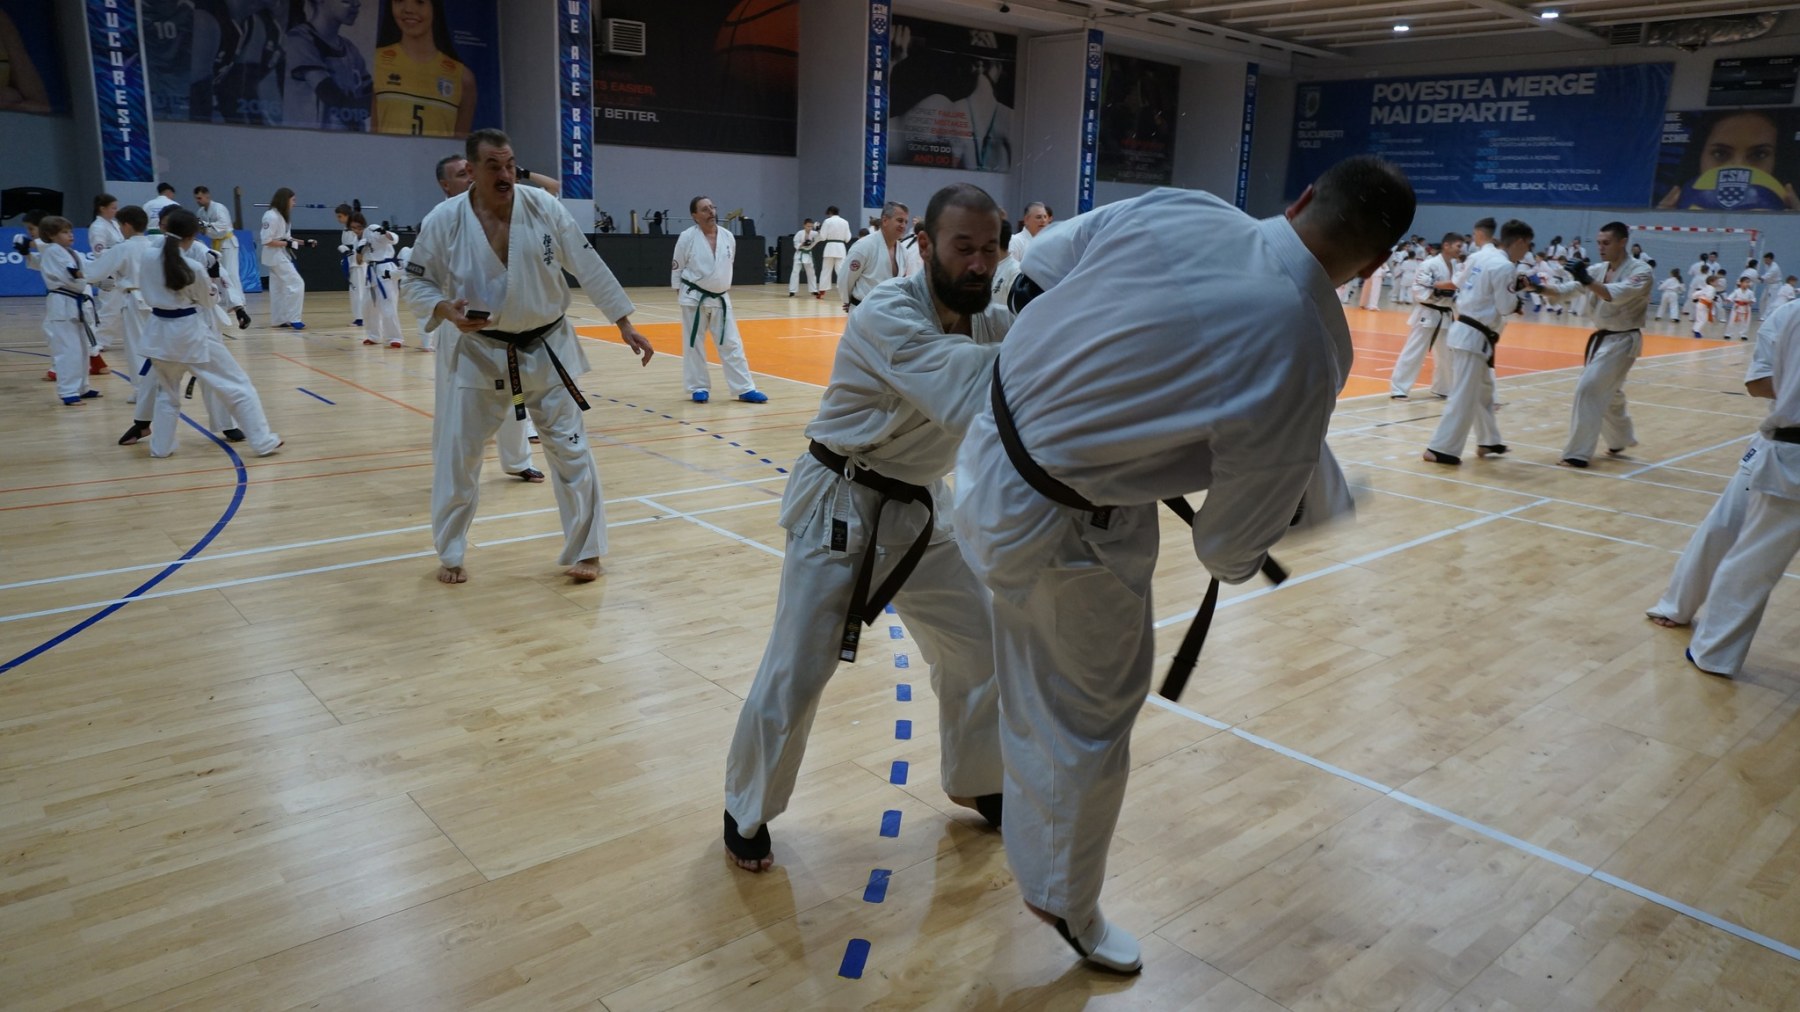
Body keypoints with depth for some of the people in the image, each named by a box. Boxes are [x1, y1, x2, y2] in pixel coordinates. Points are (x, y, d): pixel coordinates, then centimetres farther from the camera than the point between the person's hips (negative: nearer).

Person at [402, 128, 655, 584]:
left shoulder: (544, 207, -10)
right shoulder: (443, 220, -11)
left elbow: (589, 268, -7)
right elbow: (415, 283, -1)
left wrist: (625, 324, -8)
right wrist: (446, 310, -22)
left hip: (545, 350, 0)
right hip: (477, 352, 0)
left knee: (571, 448, 3)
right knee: (455, 455, 7)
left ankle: (585, 551, 19)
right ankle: (450, 554, 27)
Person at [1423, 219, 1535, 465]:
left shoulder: (1478, 256, 8)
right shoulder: (1505, 267, -16)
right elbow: (1506, 307, -15)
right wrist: (1517, 290, 4)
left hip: (1462, 329, 10)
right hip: (1475, 337, -10)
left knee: (1484, 388, 22)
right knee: (1464, 397, -6)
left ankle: (1487, 441, 32)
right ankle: (1441, 449, -6)